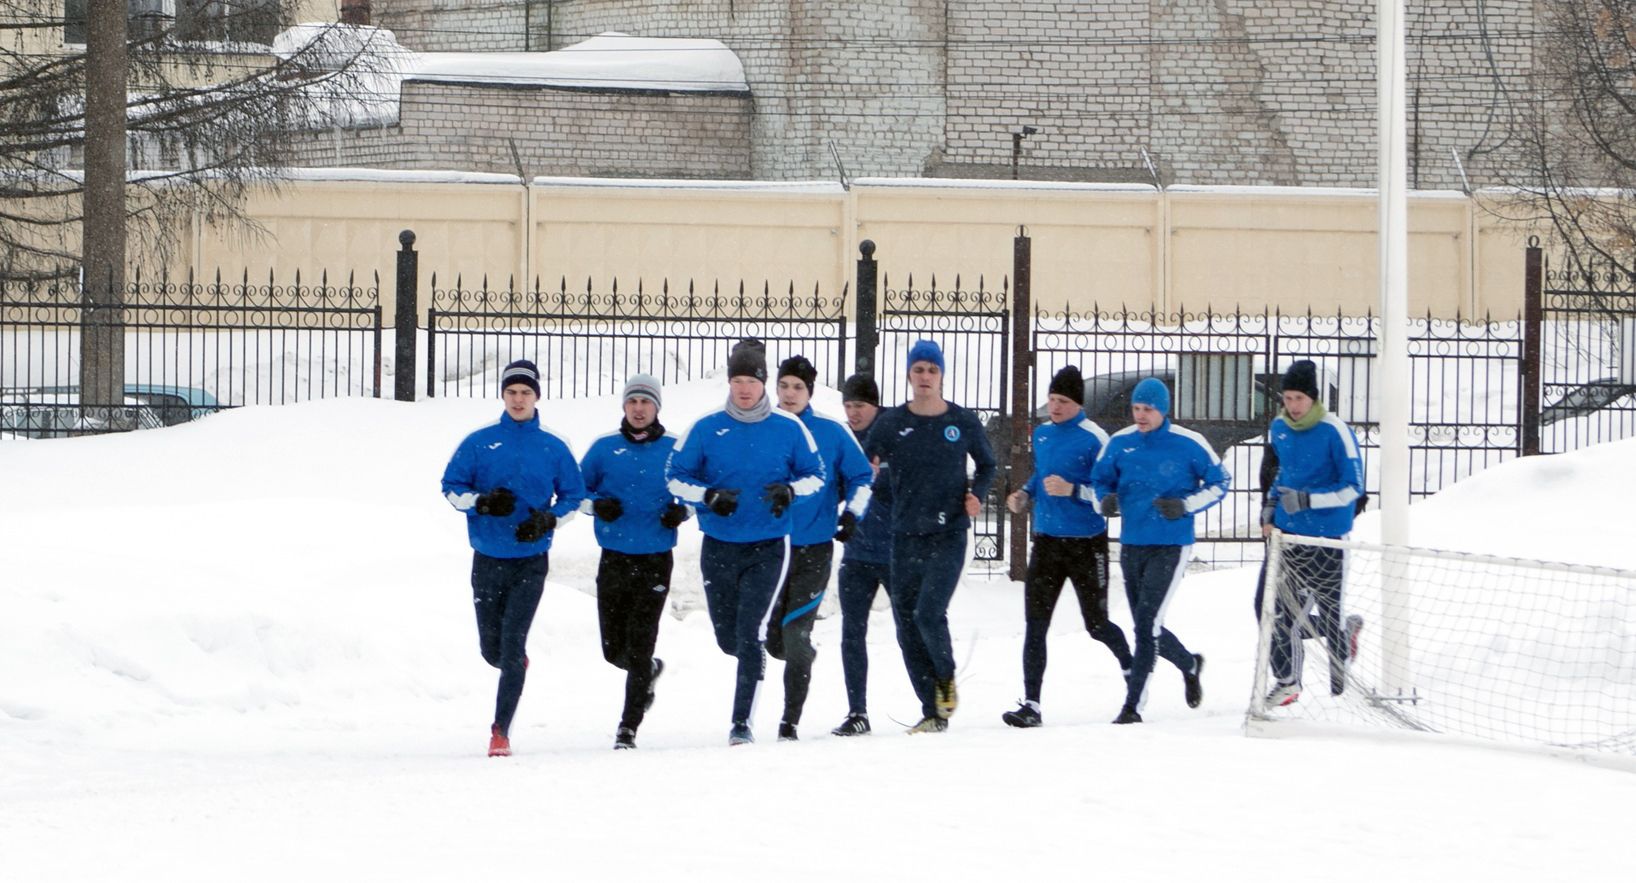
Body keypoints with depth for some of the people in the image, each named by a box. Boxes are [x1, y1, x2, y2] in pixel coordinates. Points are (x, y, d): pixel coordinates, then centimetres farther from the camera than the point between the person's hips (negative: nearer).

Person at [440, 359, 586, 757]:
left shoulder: (554, 448, 2)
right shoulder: (479, 443, 1)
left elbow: (574, 497, 9)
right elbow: (451, 487, 4)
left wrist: (548, 520, -10)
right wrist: (482, 501, -16)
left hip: (530, 563, -2)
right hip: (488, 560, 2)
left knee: (512, 646, -11)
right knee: (492, 650, 9)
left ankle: (501, 730, -6)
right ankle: (516, 664, 45)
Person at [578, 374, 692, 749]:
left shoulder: (674, 450, 1)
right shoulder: (605, 448, 5)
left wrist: (682, 510, -9)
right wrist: (597, 505, -10)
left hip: (655, 561, -2)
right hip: (614, 559, 2)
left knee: (639, 645, -8)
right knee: (614, 649, 7)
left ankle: (629, 725, -2)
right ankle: (649, 671, 40)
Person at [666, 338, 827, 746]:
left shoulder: (789, 429, -2)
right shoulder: (707, 429, -1)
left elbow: (816, 475, 8)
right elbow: (676, 477, 4)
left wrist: (790, 490, -14)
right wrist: (708, 496, -15)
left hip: (768, 547, -2)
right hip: (719, 547, 2)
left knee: (749, 635, -14)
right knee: (728, 639, 11)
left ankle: (742, 720, -10)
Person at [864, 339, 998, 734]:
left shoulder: (964, 423, 2)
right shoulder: (890, 423, 3)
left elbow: (987, 466, 17)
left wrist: (977, 494, -1)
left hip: (949, 535, -3)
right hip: (905, 538, 3)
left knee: (928, 613, -19)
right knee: (907, 628, 2)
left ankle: (947, 676, 10)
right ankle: (933, 712, 12)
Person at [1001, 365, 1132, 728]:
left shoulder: (1094, 439, -12)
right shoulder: (1041, 434, 9)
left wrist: (1073, 490, -26)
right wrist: (1025, 495, 8)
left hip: (1086, 545, -5)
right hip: (1046, 542, 5)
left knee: (1096, 625, 7)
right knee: (1034, 624, -5)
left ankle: (1130, 663, 39)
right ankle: (1031, 705, -7)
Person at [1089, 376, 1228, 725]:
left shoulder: (1189, 444, -8)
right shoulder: (1120, 443, 2)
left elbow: (1220, 482, 1)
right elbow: (1099, 480, 15)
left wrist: (1186, 505, -14)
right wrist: (1105, 500, -9)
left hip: (1171, 548, -5)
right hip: (1132, 546, 5)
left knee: (1147, 622, -15)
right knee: (1146, 627, 13)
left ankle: (1133, 705, -11)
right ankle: (1189, 664, 43)